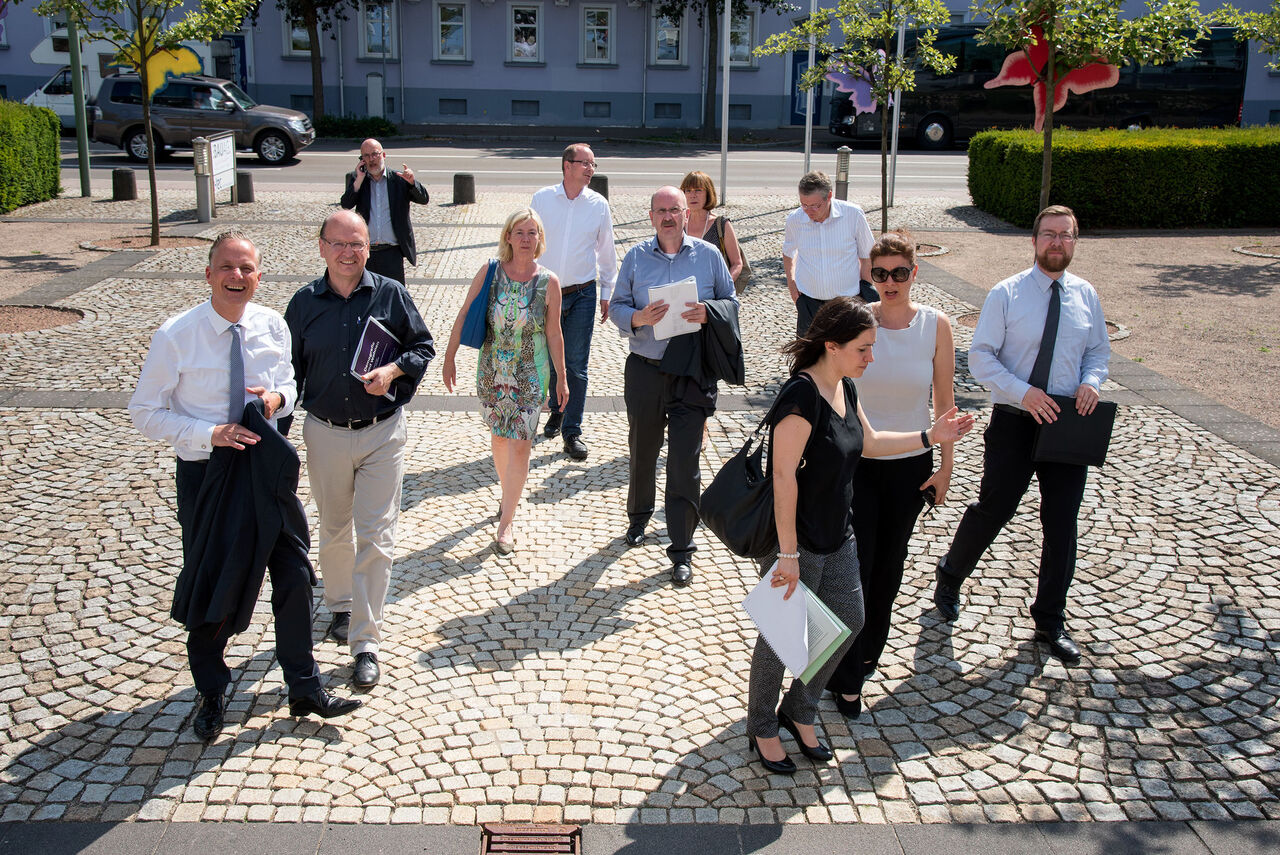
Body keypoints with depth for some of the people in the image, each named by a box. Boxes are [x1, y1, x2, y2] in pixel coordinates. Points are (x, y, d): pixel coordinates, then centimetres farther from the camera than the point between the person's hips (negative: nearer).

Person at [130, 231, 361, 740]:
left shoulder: (272, 326, -5)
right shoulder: (175, 336, -16)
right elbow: (145, 413, -10)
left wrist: (279, 397, -12)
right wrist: (210, 433, -23)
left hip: (269, 467, 3)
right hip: (205, 473, -3)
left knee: (294, 576, 7)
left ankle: (304, 689, 26)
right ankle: (211, 694, 35)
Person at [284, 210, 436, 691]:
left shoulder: (391, 294, -3)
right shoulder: (304, 303, 1)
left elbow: (424, 346, 5)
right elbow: (290, 369, 8)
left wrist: (394, 370, -16)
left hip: (382, 433, -2)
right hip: (325, 433, 2)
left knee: (375, 537, -5)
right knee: (334, 532, 18)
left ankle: (365, 642, 1)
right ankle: (340, 606, 43)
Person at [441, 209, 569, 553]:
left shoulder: (548, 282, -7)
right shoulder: (489, 273, -5)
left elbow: (553, 334, 0)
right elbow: (464, 315, 1)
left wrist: (562, 377, 4)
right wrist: (449, 356, 0)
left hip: (531, 373, -2)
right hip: (492, 370, 2)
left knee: (519, 445, -7)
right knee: (499, 437, 16)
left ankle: (506, 522, 3)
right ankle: (508, 495, 41)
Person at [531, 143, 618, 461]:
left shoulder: (599, 204, 0)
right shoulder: (541, 199, -1)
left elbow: (606, 252, 9)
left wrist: (607, 292, 9)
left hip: (582, 295, -1)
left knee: (577, 366, -3)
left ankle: (572, 431, 5)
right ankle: (557, 409, 37)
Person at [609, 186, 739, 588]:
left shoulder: (709, 255, 3)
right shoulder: (635, 257, 5)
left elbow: (732, 302, 7)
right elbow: (617, 307, 6)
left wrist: (709, 311, -15)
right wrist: (639, 318, -16)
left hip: (693, 374, -2)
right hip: (645, 370, 2)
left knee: (684, 462, -4)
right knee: (642, 452, 16)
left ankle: (681, 551, 4)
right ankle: (638, 517, 43)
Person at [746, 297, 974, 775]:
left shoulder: (845, 388, 3)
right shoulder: (802, 395, -25)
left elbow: (868, 443, 20)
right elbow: (784, 475, -26)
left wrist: (931, 436, 15)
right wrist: (788, 553, -25)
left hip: (836, 537, 9)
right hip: (796, 540, -9)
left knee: (848, 620, 17)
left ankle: (799, 712, 38)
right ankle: (762, 728, 32)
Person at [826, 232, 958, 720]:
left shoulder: (935, 325, -7)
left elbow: (945, 399, 0)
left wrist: (946, 463, 0)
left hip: (911, 465, 2)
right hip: (857, 462, -2)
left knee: (889, 566, 17)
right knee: (854, 568, -1)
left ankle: (868, 652, 41)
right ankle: (846, 679, 14)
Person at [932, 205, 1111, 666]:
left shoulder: (1086, 296, 4)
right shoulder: (1006, 294, -7)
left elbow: (1099, 350, 14)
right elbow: (980, 356, -9)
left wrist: (1091, 381, -9)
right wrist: (1024, 393, -22)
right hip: (1015, 420, -3)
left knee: (1062, 523, 9)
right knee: (992, 510, 7)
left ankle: (1050, 622, 26)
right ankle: (949, 577, 37)